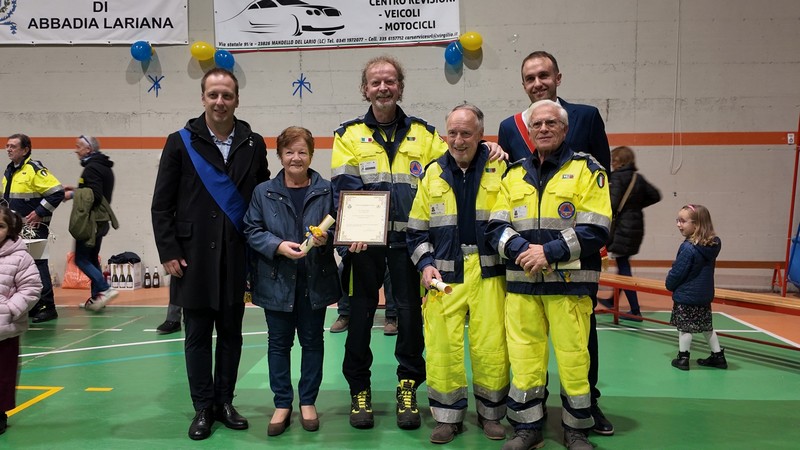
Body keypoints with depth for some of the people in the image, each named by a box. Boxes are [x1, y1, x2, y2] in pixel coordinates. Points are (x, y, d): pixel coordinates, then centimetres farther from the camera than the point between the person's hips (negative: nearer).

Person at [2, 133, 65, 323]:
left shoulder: (35, 169, -12)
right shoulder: (9, 171, 14)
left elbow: (57, 192, -19)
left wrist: (39, 212, -18)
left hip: (34, 229, -9)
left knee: (37, 265, -7)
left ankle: (47, 307, -1)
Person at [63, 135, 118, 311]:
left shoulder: (92, 168, -16)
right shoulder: (105, 167, 15)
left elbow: (94, 197, -24)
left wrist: (73, 195, -13)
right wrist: (78, 190, 14)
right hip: (100, 221, 10)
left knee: (81, 259, -5)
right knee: (92, 258, 14)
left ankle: (105, 289, -11)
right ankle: (97, 297, 15)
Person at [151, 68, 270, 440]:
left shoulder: (253, 145, 6)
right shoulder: (180, 143, 1)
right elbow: (162, 205, 1)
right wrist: (169, 252, -5)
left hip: (237, 257, 2)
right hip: (193, 257, -1)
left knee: (231, 333, 10)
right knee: (197, 335, 7)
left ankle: (224, 402, 25)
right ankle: (203, 408, 19)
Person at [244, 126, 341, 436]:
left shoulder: (326, 190, -1)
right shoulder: (264, 192, 1)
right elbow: (252, 230, -1)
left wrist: (326, 239, -16)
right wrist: (279, 246, -15)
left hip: (315, 280, 0)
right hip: (277, 281, 0)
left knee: (312, 341, 10)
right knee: (279, 343, 9)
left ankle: (308, 402, 26)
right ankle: (282, 404, 23)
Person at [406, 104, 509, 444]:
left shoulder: (500, 169, 1)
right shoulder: (433, 174, 9)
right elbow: (417, 229, 12)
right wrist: (425, 264, 0)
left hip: (488, 273, -1)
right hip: (444, 275, 2)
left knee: (491, 346, 2)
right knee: (443, 347, 1)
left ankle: (490, 413, 24)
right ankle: (448, 416, 19)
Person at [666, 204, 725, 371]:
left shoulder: (688, 248, -23)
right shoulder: (714, 245, 1)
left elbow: (677, 272, -17)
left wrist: (670, 285, 3)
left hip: (686, 295, -8)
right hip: (705, 294, 8)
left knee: (685, 327, 4)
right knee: (707, 326, 19)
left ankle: (683, 358, 12)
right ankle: (718, 356, 27)